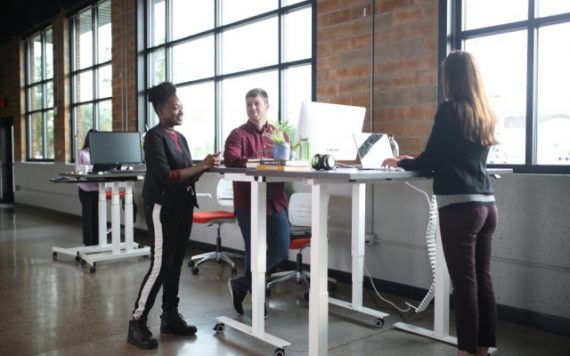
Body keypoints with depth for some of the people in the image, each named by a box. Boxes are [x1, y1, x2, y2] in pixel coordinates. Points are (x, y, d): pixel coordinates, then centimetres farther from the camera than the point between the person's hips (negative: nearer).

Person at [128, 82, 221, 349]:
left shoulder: (180, 138, 15)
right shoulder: (154, 137, -10)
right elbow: (166, 176, -19)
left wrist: (205, 167, -5)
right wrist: (201, 166, -19)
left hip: (182, 205, 8)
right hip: (162, 207, -8)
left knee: (175, 263, 11)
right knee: (160, 265, -9)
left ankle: (170, 317, 22)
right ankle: (137, 324, 2)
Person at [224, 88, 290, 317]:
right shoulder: (238, 134, -1)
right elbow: (230, 159, -18)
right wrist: (255, 161, -33)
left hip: (275, 199, 4)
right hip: (248, 201, -4)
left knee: (281, 249, 3)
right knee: (254, 251, 5)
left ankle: (242, 284, 20)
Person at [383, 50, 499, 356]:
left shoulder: (450, 109, -7)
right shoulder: (485, 114, 15)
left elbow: (431, 160, -7)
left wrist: (400, 163, 11)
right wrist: (415, 162, 27)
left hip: (460, 205, -8)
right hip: (486, 204, 8)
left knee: (464, 282, -1)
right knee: (482, 279, 13)